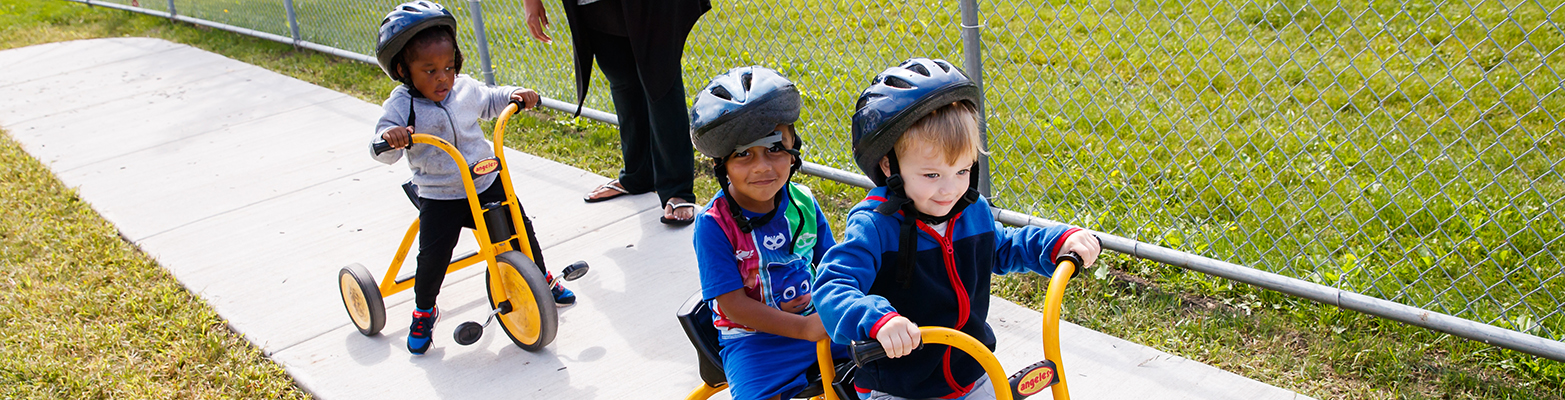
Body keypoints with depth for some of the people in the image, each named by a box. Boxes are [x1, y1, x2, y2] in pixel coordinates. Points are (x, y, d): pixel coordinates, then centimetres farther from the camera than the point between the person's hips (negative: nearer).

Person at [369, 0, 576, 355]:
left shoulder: (464, 88, -1)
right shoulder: (403, 104, -13)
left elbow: (490, 101, 21)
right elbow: (384, 152, -19)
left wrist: (515, 94, 2)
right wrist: (390, 137, -42)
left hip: (487, 183, 4)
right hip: (439, 198, -4)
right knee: (433, 254, -10)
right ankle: (424, 310, 17)